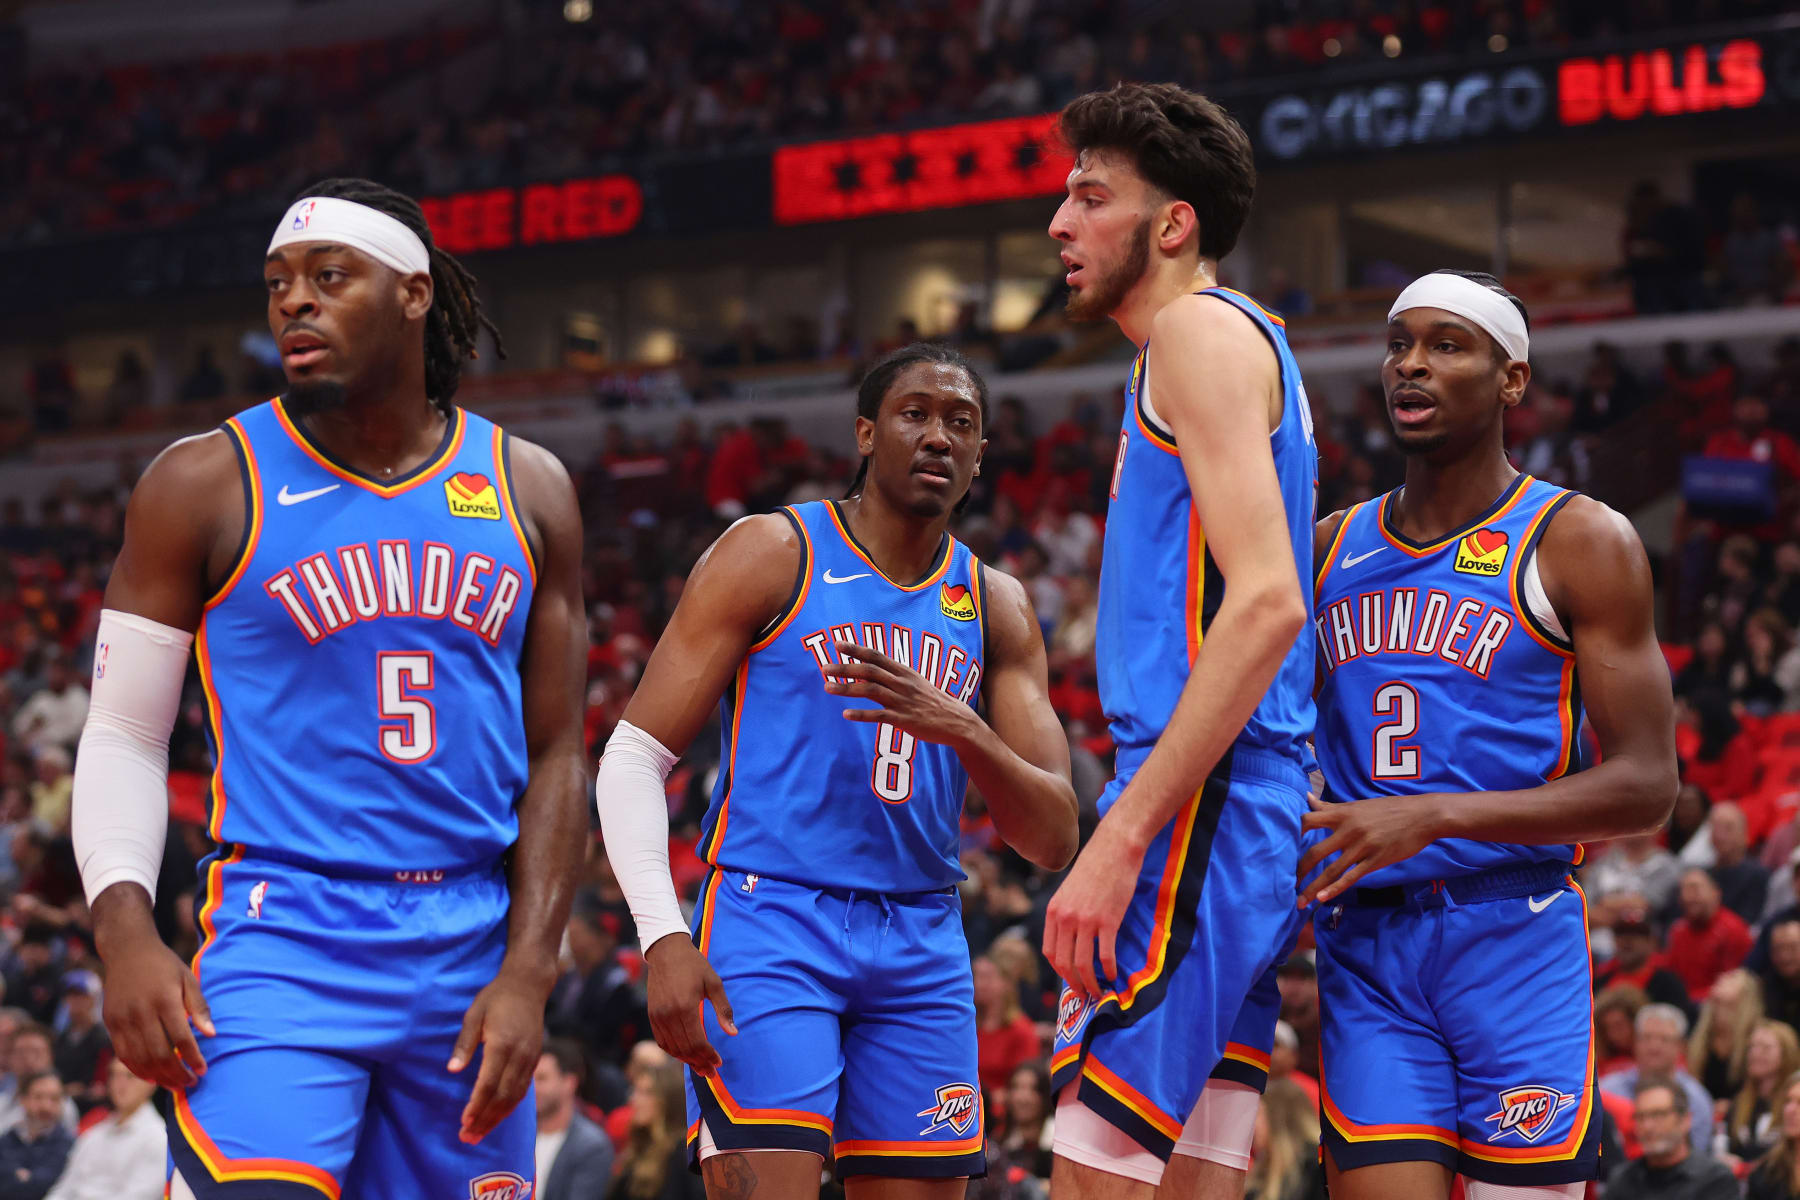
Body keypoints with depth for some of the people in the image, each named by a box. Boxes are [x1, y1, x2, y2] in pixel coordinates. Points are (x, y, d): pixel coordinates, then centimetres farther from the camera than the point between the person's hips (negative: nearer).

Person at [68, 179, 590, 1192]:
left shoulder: (527, 491, 9)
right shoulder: (209, 483, 2)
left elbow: (555, 756, 10)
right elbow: (124, 735, 3)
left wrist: (529, 974, -1)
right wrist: (125, 928, -14)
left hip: (472, 949, 3)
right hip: (282, 941, -3)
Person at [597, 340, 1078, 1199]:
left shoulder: (994, 606, 12)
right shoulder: (771, 555, 0)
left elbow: (1053, 838, 6)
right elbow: (633, 756, -5)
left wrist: (962, 730, -15)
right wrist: (663, 938, -19)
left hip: (922, 944, 5)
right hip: (768, 916, -5)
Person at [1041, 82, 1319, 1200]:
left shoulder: (1202, 330, -6)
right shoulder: (1247, 345, 25)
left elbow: (1267, 604, -19)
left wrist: (1119, 842, -23)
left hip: (1196, 811, -10)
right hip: (1245, 815, 10)